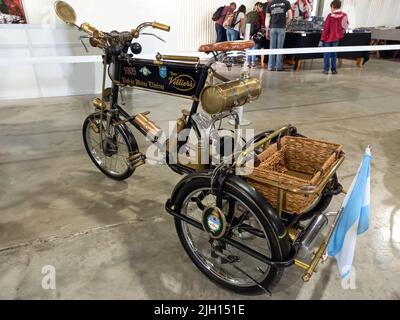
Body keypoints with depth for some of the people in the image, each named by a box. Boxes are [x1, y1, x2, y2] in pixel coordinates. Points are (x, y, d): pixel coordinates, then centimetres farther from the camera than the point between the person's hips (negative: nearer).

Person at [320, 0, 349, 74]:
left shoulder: (330, 16, -13)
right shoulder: (344, 15, 0)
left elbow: (326, 28, -14)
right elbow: (346, 26, 11)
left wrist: (322, 40, -13)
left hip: (328, 38, -4)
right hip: (336, 38, 5)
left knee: (327, 54, 3)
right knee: (334, 54, 13)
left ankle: (326, 69, 2)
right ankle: (333, 69, 14)